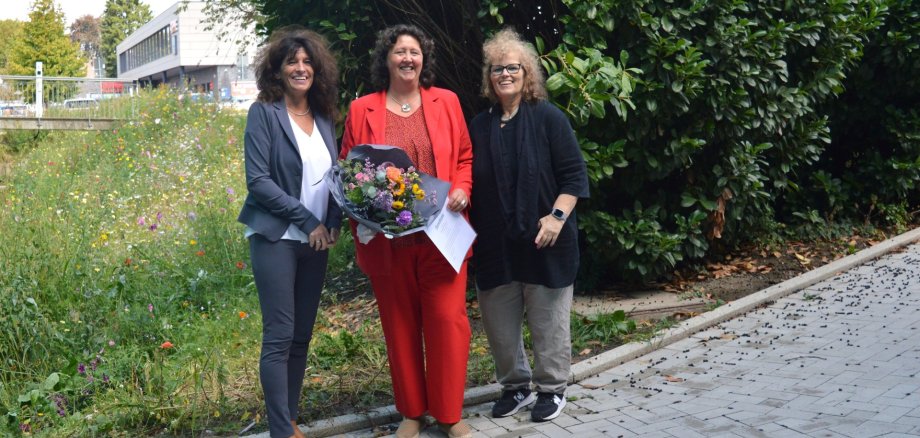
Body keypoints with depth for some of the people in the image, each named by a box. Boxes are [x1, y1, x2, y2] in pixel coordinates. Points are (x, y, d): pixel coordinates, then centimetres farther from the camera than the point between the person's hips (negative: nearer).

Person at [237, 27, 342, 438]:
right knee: (279, 337, -5)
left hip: (316, 241, 6)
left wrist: (334, 222, -5)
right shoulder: (264, 112, -6)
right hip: (276, 237, -5)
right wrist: (307, 220, -14)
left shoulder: (324, 117, 10)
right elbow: (257, 180, -13)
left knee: (302, 337, 10)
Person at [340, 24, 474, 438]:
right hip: (388, 237, 0)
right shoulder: (362, 109, 4)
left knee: (448, 320, -2)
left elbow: (465, 157, 11)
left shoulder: (446, 102, 7)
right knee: (399, 324, 9)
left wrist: (462, 189, -6)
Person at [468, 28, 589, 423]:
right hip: (494, 245, 5)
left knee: (548, 320, 6)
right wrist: (469, 231, 9)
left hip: (542, 242, -4)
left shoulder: (549, 118, -3)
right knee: (499, 323, 10)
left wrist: (557, 216, -17)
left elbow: (574, 175, -6)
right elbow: (470, 184, 16)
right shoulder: (478, 126, 11)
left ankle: (552, 389, 21)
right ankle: (514, 386, 27)